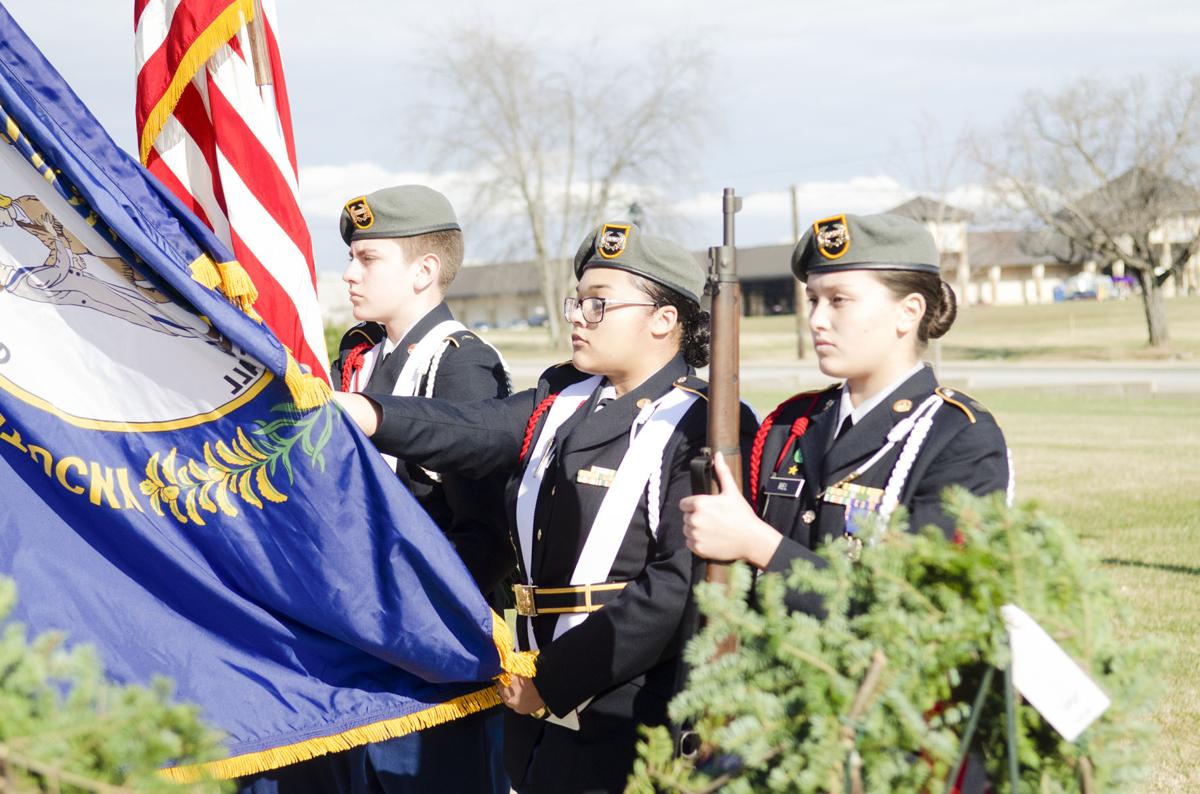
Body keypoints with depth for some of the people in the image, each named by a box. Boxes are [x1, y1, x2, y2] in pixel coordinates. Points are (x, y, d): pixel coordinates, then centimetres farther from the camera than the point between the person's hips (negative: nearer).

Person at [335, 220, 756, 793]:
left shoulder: (705, 427, -11)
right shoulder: (562, 399, 12)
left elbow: (680, 584, -19)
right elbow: (470, 434, -5)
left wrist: (558, 677, -18)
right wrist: (358, 413, -23)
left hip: (632, 724, -7)